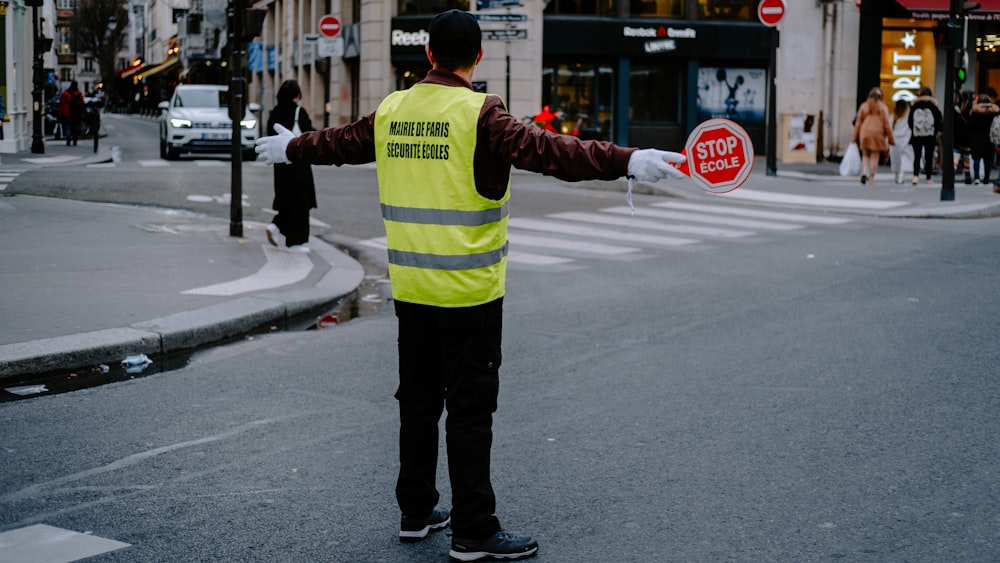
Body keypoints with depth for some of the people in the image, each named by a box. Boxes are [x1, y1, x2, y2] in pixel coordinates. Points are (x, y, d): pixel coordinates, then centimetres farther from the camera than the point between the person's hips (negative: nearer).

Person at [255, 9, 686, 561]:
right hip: (468, 289, -6)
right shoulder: (479, 114, -13)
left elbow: (338, 142, 22)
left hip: (410, 287, 6)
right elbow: (544, 149, -27)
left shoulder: (391, 112, 6)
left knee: (417, 401, 17)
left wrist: (290, 148, 42)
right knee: (469, 409, 0)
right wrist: (626, 160, -32)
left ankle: (415, 512, 27)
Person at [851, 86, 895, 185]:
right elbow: (886, 124, -3)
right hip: (878, 133, -2)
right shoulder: (883, 107, -2)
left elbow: (858, 122, 6)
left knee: (865, 155, 13)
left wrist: (855, 137, 12)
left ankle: (864, 173, -8)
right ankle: (871, 178, 2)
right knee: (875, 156, 3)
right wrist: (891, 138, 3)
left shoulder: (863, 106, 5)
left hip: (864, 133, 2)